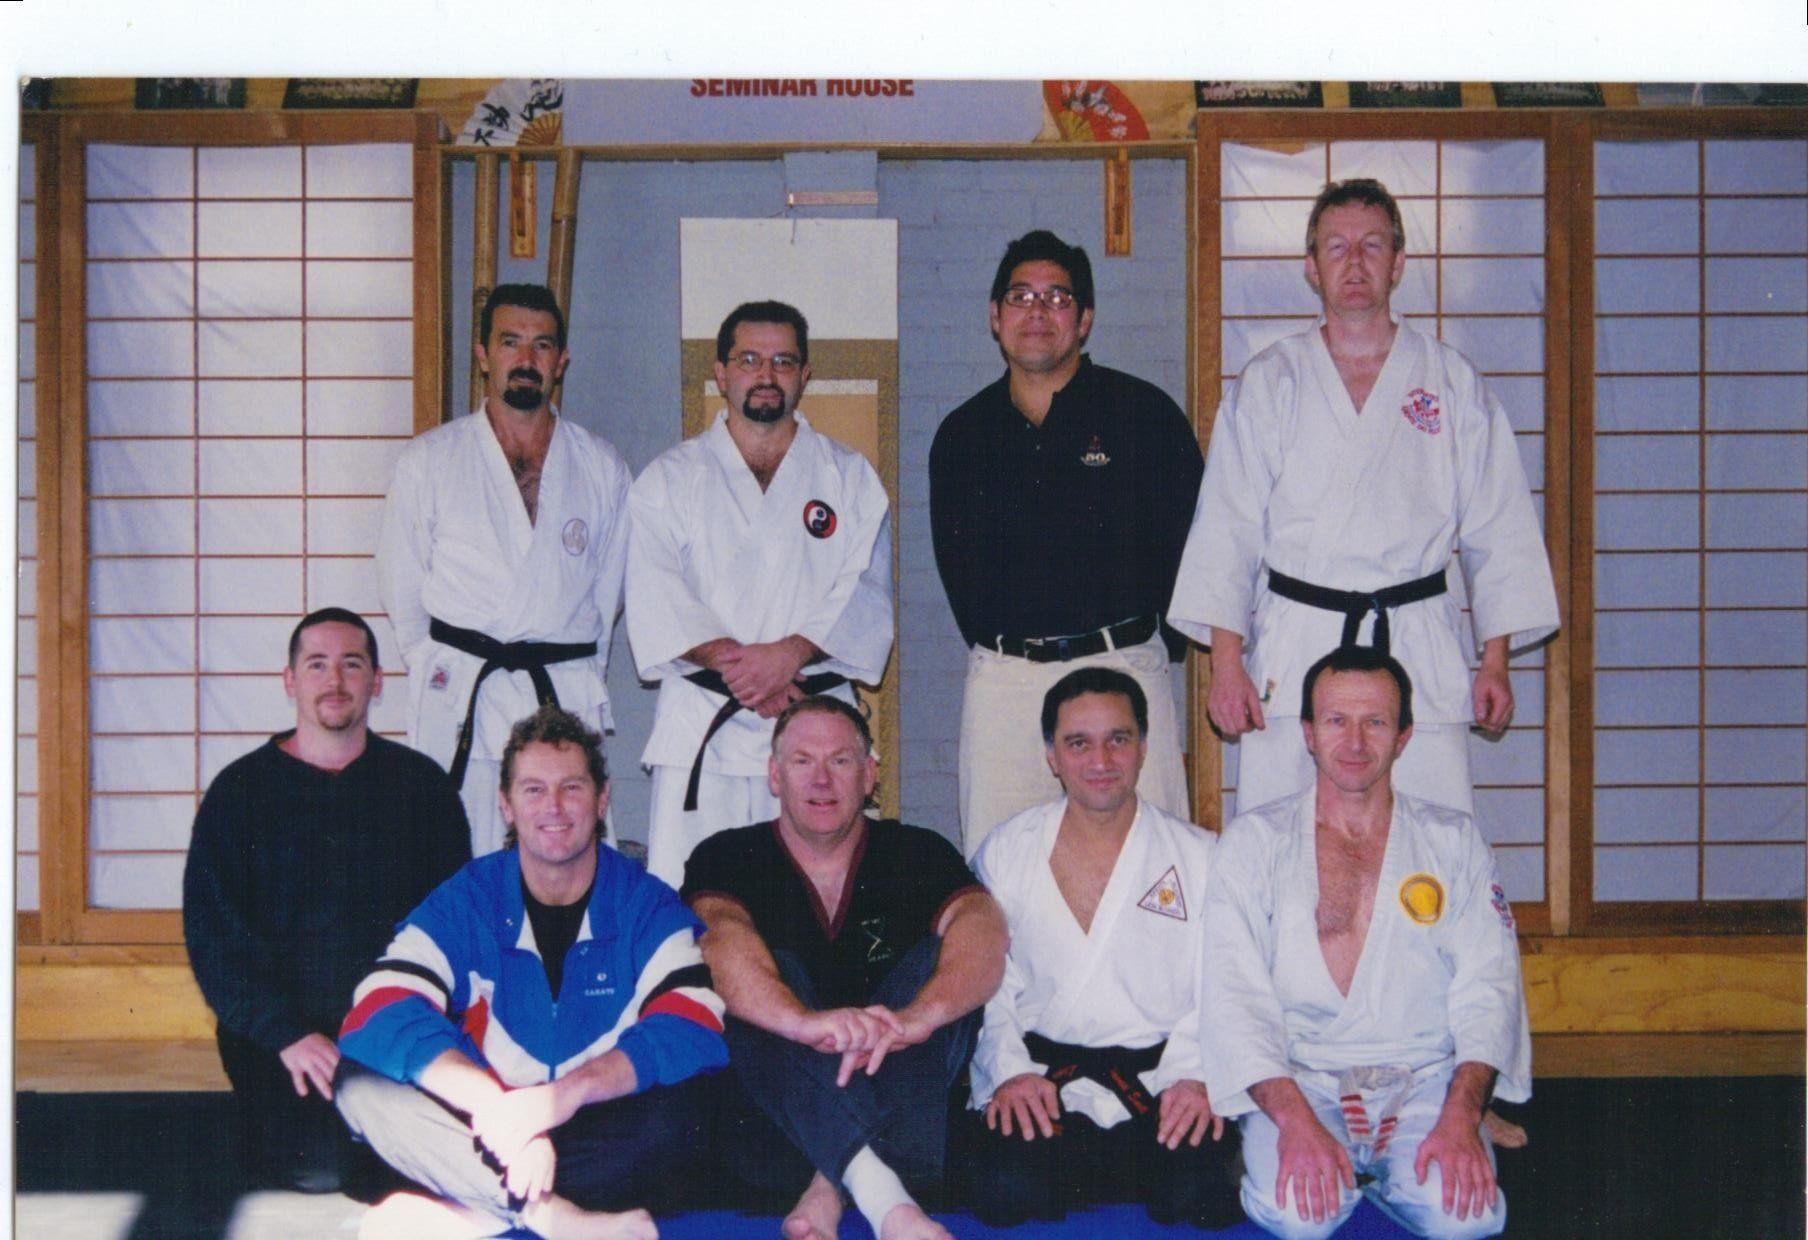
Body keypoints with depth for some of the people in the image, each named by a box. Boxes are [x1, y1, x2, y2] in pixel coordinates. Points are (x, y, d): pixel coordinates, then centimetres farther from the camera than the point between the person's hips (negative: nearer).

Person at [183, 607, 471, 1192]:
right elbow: (213, 931, -1)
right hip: (279, 1028, -1)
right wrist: (287, 1034, -14)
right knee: (319, 1165, -24)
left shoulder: (420, 782, 10)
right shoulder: (240, 790, 5)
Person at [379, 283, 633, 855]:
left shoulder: (602, 467, 12)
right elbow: (401, 583, 11)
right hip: (460, 700, -1)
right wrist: (439, 666, 7)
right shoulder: (428, 460, 8)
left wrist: (584, 676, 12)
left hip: (568, 698, 1)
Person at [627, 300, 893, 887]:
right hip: (701, 727, 0)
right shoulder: (670, 479, 11)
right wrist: (733, 663, -15)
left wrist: (789, 653, -15)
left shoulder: (851, 478, 12)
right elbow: (655, 600, 0)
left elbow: (866, 593, 1)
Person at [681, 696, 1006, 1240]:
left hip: (897, 1102, 1)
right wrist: (804, 1021, -43)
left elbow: (982, 928, -15)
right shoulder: (728, 859, 3)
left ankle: (834, 1187, -36)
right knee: (776, 967, -27)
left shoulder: (917, 854, 7)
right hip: (766, 1112, -1)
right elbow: (721, 939, -21)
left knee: (936, 961, -19)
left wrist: (919, 1015, -39)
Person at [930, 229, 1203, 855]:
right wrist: (1001, 650, 13)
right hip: (1001, 681, 3)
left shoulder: (1144, 413, 4)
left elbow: (1188, 539, 6)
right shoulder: (962, 435, 12)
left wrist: (1143, 643, 5)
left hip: (1124, 668, -2)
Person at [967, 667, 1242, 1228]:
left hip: (1160, 1082, 0)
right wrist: (1010, 1071, -11)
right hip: (1038, 1081, 0)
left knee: (1196, 1197, -28)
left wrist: (1196, 1076, -15)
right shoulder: (1006, 852, 13)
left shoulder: (1201, 857, 11)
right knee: (1012, 1193, -30)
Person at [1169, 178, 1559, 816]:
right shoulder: (1268, 384, 9)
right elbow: (1227, 532, 6)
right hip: (1293, 650, 0)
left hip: (1421, 657, 0)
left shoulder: (1455, 383, 10)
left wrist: (1495, 662, 4)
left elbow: (1498, 535, 11)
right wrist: (1226, 665, -3)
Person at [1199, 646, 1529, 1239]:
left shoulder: (1454, 841, 10)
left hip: (1426, 1082, 1)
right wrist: (1295, 1120, -21)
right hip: (1298, 1082, -1)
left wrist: (1461, 1116, -17)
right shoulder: (1254, 841, 5)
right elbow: (1232, 994, -5)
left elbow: (1488, 988, 1)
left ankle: (1382, 1175, 6)